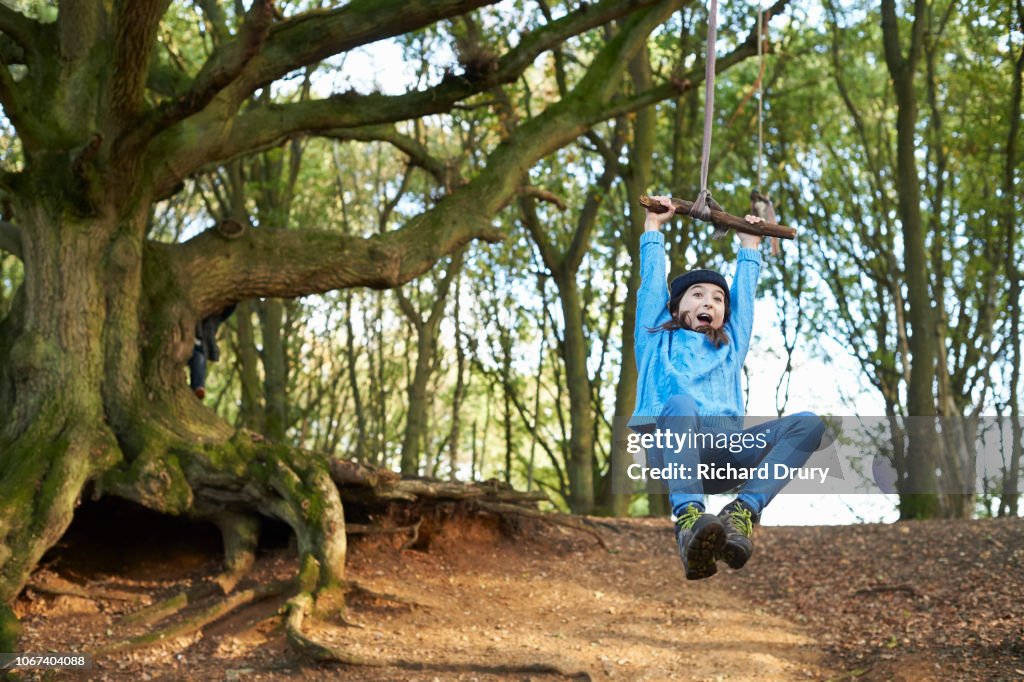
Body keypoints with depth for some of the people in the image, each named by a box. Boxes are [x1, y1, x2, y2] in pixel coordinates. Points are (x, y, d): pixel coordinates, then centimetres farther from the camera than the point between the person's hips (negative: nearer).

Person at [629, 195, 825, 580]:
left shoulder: (730, 348, 35)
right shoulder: (658, 339, 28)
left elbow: (744, 293, 45)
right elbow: (652, 281, 31)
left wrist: (749, 246, 57)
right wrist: (654, 228, 42)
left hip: (727, 449, 3)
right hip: (672, 447, -3)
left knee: (808, 423, -23)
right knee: (679, 404, -40)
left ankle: (741, 515, -41)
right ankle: (689, 522, -61)